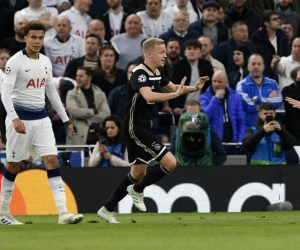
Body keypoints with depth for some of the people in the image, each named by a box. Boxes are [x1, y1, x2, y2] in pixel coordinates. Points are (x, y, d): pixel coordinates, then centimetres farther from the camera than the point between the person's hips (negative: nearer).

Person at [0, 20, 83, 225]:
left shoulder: (46, 62, 10)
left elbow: (52, 92, 19)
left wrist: (66, 120, 18)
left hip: (42, 118, 5)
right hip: (21, 118, -5)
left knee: (52, 161, -7)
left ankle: (63, 212, -13)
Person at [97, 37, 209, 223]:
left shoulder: (156, 74, 10)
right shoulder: (140, 73, -19)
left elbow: (172, 87, 26)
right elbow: (149, 96, -36)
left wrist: (195, 87, 10)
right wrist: (175, 94, -36)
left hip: (143, 127, 10)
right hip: (135, 128, -10)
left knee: (138, 173, 16)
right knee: (170, 162, -15)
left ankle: (107, 209, 23)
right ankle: (137, 189, 4)